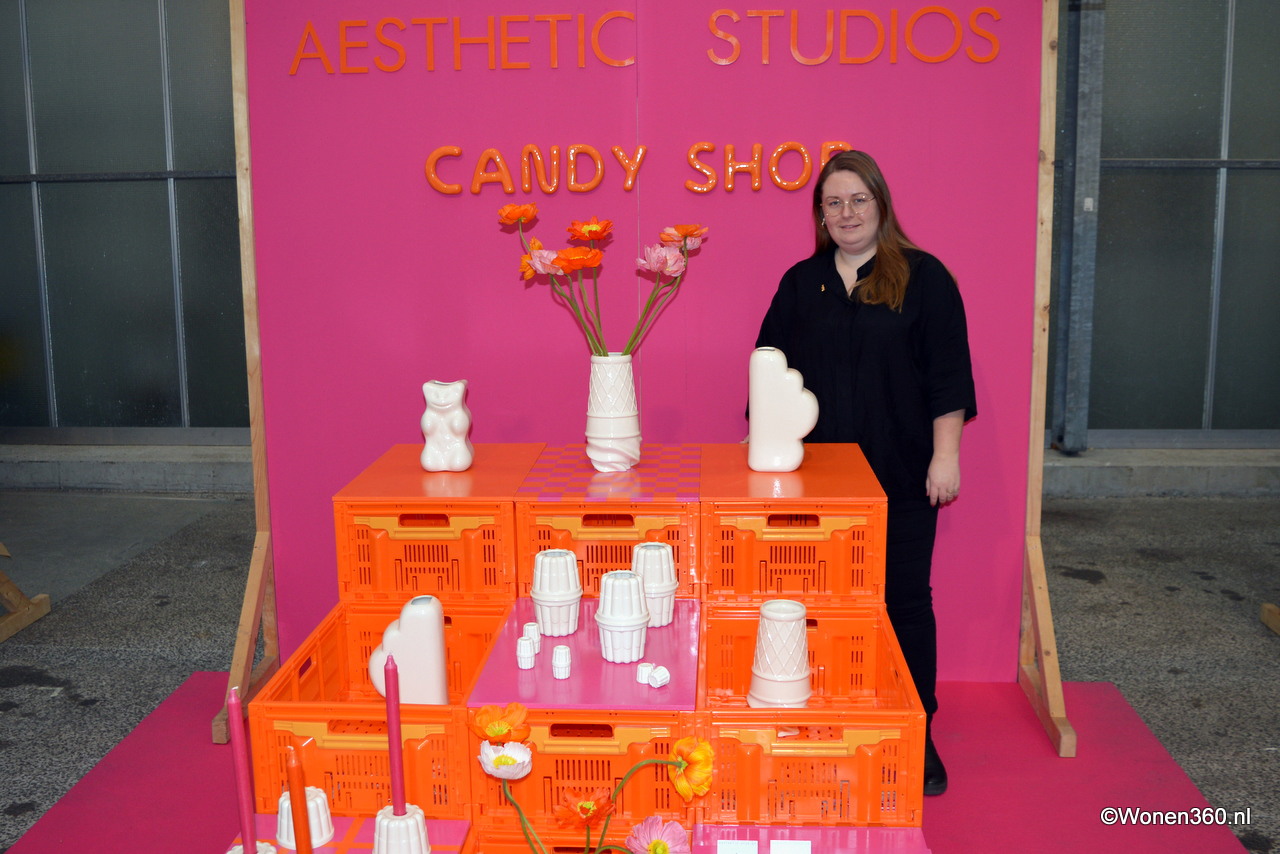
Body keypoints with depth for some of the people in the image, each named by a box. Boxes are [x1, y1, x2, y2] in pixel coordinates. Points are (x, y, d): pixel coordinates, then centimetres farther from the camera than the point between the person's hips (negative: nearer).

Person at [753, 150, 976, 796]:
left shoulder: (923, 278, 0)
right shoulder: (800, 283, 10)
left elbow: (947, 375, -3)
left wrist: (945, 456, -9)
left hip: (901, 478, -2)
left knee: (905, 599, 4)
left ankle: (918, 737, 17)